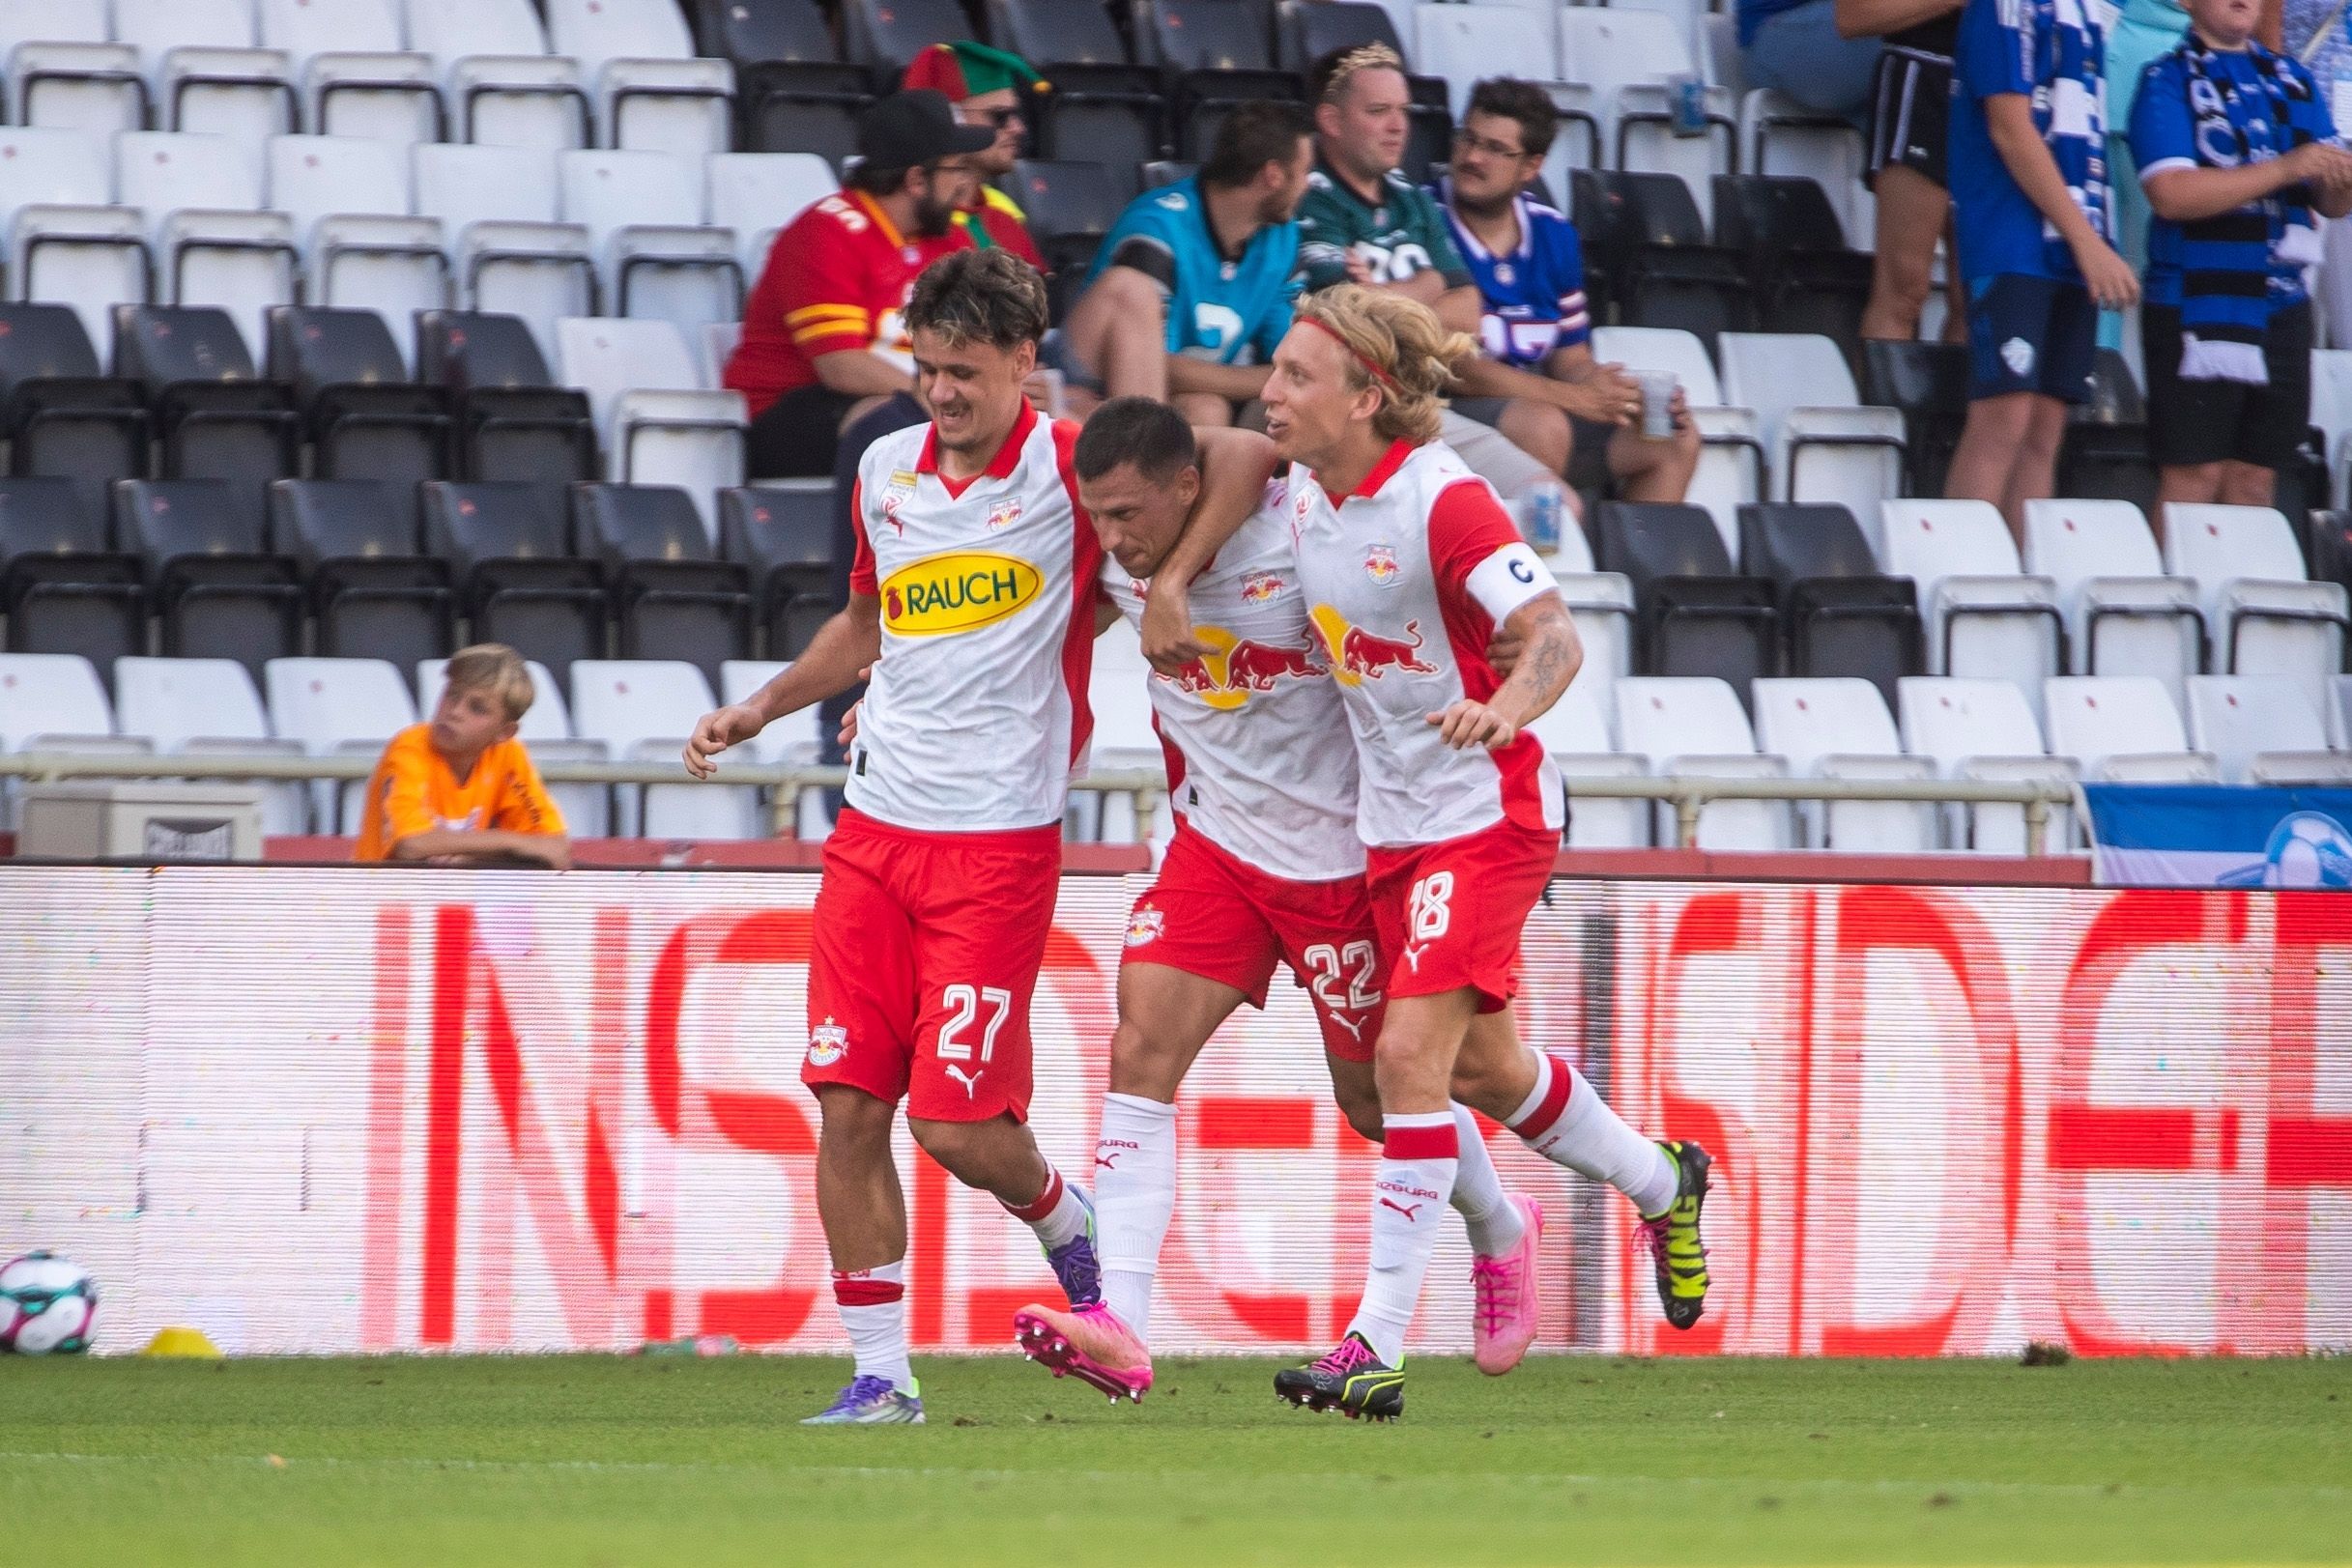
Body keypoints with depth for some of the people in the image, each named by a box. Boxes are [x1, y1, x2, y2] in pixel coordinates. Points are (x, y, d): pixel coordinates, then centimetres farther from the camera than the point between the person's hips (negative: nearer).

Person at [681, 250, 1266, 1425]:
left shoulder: (1068, 468, -7)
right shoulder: (887, 470, 11)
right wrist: (758, 710, 19)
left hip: (1000, 838, -5)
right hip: (876, 830, 5)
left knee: (957, 1123, -8)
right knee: (847, 1106, -3)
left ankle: (1072, 1233, 24)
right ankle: (880, 1373, 5)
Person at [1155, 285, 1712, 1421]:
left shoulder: (1442, 500, -21)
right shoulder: (1307, 496, 1)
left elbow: (1554, 637, -28)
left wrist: (1504, 709, -48)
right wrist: (1176, 573, 9)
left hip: (1484, 814, -8)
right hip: (1392, 823, 8)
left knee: (1409, 1054, -18)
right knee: (1480, 1070, 18)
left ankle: (1377, 1347, -17)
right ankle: (1660, 1185, 46)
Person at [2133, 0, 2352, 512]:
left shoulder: (2294, 81, 15)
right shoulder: (2168, 81, -2)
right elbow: (2171, 194, -15)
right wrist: (2285, 170, -21)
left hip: (2281, 307, 5)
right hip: (2195, 310, -5)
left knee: (2255, 479, 5)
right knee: (2193, 477, -8)